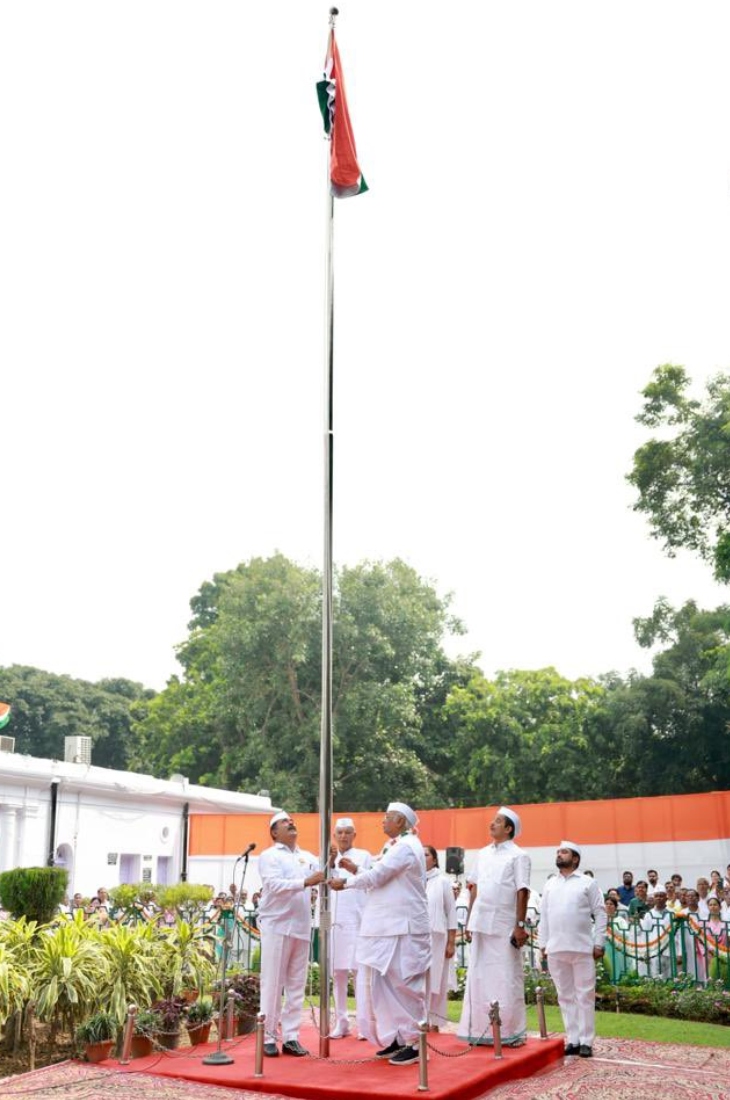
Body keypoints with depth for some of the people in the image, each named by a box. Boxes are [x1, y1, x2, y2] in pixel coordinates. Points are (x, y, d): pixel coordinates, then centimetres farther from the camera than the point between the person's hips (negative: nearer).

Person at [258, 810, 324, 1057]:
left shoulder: (307, 857, 14)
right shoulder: (269, 856, -2)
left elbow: (323, 882, 7)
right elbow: (274, 885, -17)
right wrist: (305, 882, -28)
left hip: (301, 927, 5)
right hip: (276, 926, -5)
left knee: (296, 985, 6)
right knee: (272, 984, -2)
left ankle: (290, 1037, 11)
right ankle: (268, 1037, 4)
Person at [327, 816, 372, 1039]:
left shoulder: (364, 856, 11)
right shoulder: (328, 857, 18)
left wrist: (355, 869, -20)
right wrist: (331, 862, -15)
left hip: (358, 921, -3)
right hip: (334, 921, 3)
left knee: (361, 972, -9)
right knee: (337, 973, 4)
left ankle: (364, 1024, -10)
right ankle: (340, 1022, 10)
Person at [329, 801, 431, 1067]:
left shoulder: (405, 847, -13)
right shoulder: (396, 846, 17)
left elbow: (377, 876, -17)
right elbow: (380, 879, 16)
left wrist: (346, 883, -6)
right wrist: (355, 872, 4)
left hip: (403, 929, -10)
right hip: (389, 928, 10)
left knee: (403, 985, -5)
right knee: (385, 984, 11)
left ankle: (413, 1043, 2)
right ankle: (396, 1038, 18)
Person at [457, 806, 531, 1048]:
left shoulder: (518, 856, -3)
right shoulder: (483, 854, 13)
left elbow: (522, 892, -8)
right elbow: (474, 888, 15)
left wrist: (520, 925, -13)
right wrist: (469, 920, 11)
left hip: (504, 926, -5)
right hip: (481, 924, 5)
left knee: (506, 979, 0)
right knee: (480, 977, 7)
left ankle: (511, 1031, 9)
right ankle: (482, 1029, 14)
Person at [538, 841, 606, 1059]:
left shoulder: (588, 883, 2)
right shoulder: (550, 884, 13)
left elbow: (600, 914, -1)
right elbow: (544, 916, 14)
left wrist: (599, 944, -7)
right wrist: (543, 944, 8)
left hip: (582, 948, -4)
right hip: (556, 949, 4)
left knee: (584, 996, 0)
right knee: (565, 996, 8)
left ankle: (586, 1042, 6)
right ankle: (573, 1040, 14)